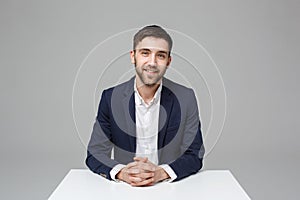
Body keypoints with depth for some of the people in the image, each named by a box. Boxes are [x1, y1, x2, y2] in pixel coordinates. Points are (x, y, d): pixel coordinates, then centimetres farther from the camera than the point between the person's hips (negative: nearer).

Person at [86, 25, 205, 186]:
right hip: (123, 189, 1)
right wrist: (122, 173, -21)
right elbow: (94, 154, -1)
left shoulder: (186, 98, -3)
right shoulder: (111, 98, -2)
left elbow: (194, 156, -2)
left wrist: (161, 173, -20)